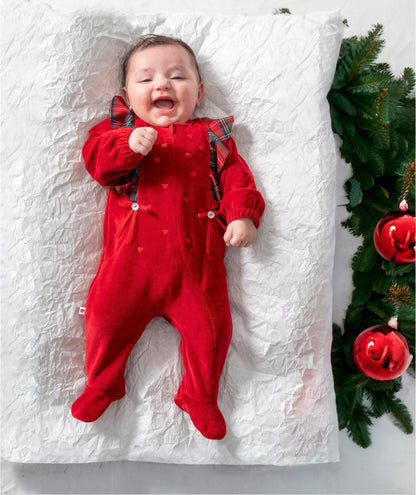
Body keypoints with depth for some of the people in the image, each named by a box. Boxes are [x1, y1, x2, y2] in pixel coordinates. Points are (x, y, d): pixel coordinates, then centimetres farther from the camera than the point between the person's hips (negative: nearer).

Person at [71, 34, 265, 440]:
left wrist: (243, 215, -7)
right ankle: (101, 386, 31)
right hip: (132, 256, 0)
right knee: (108, 318, 1)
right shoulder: (120, 127, 13)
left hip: (197, 258, 1)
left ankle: (200, 397, 28)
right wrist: (129, 144, -21)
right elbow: (94, 157, -2)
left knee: (210, 328, 2)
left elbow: (235, 178, 9)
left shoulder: (211, 136, 14)